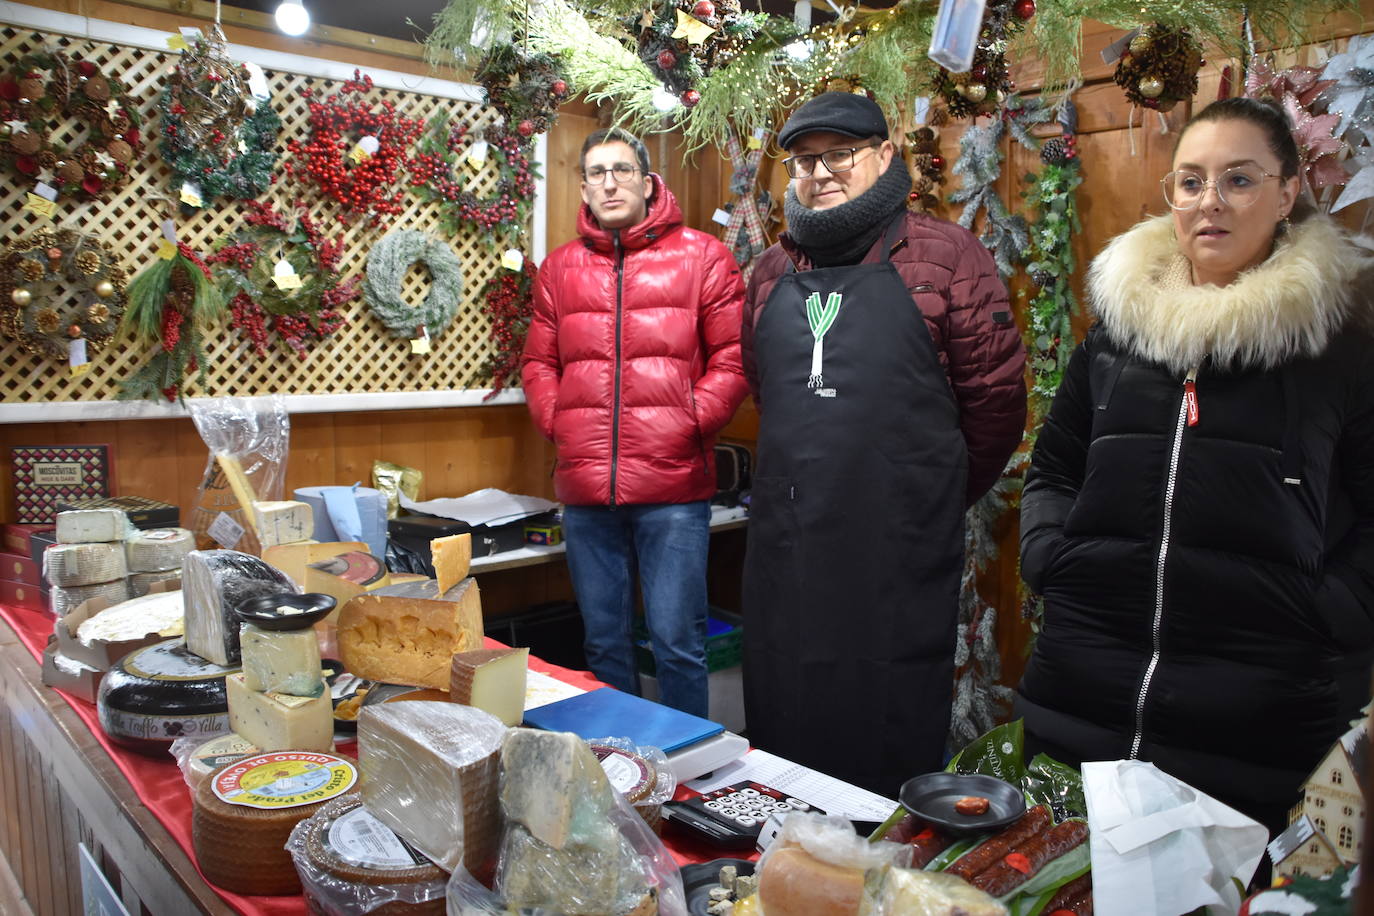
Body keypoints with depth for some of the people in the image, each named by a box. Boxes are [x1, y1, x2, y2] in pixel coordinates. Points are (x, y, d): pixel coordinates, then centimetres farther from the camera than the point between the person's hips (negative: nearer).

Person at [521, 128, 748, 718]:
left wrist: (691, 421, -9)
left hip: (673, 487, -3)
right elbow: (538, 364, 16)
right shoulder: (559, 268, 13)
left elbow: (733, 358, -1)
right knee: (604, 641, 15)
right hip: (584, 491, 4)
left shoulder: (701, 257, 2)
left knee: (677, 642, 2)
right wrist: (557, 423, 1)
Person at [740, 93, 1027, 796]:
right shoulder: (773, 270, 13)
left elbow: (995, 397, -1)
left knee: (894, 749, 7)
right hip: (783, 546, 5)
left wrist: (935, 496, 9)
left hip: (900, 550, -4)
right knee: (783, 737, 15)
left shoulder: (945, 256, -3)